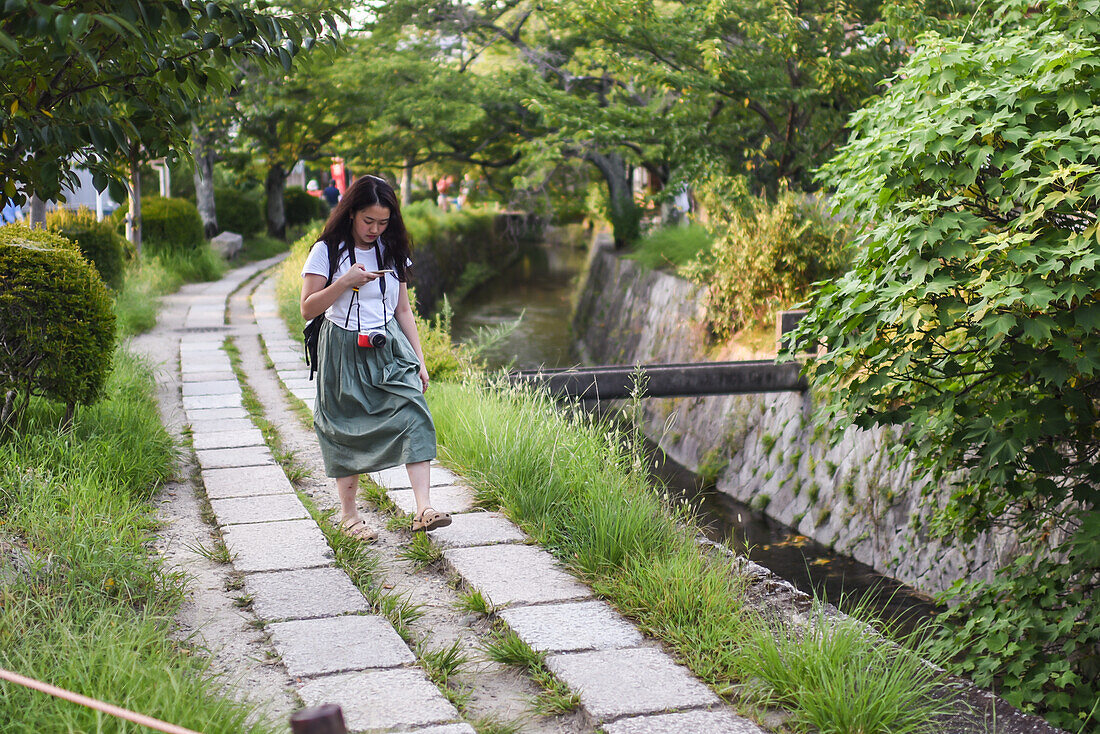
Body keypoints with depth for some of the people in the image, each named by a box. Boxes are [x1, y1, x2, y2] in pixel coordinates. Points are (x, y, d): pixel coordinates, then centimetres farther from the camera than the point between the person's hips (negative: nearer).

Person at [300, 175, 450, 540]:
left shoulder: (392, 253, 9)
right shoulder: (327, 252, -3)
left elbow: (403, 310, 13)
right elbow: (308, 308, -6)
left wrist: (419, 360, 9)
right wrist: (344, 283, -19)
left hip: (389, 348, 3)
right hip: (344, 352, -3)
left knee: (413, 414, -16)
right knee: (348, 431, 1)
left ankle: (424, 509, -22)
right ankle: (348, 513, 18)